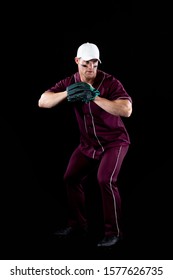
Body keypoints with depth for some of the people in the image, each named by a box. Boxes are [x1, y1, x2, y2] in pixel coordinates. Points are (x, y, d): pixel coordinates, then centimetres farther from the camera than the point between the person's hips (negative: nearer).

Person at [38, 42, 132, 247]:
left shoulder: (110, 82, -22)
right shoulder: (70, 82, -8)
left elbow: (126, 110, -35)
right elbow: (42, 102, -14)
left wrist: (96, 97, -40)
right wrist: (65, 94, -33)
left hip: (114, 141, -6)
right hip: (88, 143, 6)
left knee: (105, 180, -21)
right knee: (71, 178, 6)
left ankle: (113, 232, -8)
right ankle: (77, 224, 25)